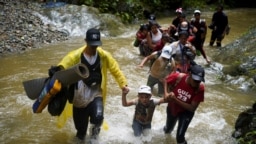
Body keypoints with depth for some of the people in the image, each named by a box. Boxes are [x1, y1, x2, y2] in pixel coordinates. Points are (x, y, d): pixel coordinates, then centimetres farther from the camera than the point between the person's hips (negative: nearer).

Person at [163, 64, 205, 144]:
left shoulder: (200, 88, -32)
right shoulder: (178, 77, -30)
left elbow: (192, 108, -29)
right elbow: (166, 80, -7)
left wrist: (176, 99, -36)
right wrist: (166, 93, -23)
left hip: (186, 112, -2)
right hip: (172, 108, 2)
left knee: (180, 137, -13)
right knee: (168, 130, 27)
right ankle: (168, 128, 66)